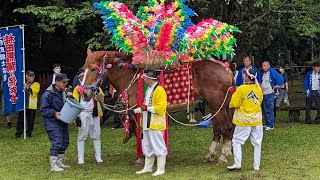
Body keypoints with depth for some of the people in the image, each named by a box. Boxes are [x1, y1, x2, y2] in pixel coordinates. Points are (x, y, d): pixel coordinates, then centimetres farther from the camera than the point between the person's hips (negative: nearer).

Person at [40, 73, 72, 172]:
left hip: (63, 121, 8)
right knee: (57, 142, -13)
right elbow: (43, 109, -13)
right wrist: (54, 113, -23)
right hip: (52, 122, -8)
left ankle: (59, 162, 27)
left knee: (65, 142, 13)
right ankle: (53, 165, -5)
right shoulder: (48, 94, -16)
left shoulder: (63, 92, 7)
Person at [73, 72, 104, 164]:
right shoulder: (77, 89, 6)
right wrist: (76, 117, -7)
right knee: (82, 135, -1)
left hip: (94, 114, 2)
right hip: (83, 114, -2)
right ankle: (80, 158, 2)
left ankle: (98, 157, 13)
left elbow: (101, 97, -3)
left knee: (96, 135, 6)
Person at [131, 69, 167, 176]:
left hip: (156, 124, -10)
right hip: (147, 123, 10)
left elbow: (160, 108, -21)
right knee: (147, 147, 16)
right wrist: (138, 110, 13)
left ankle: (160, 169, 5)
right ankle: (147, 168, 26)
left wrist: (147, 108, -20)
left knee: (158, 147, -2)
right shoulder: (148, 90, 16)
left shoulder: (159, 90, -14)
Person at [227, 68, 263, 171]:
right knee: (257, 143, 11)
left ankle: (237, 164, -2)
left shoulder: (241, 89, -14)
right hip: (257, 120, 4)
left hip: (244, 120, -4)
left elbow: (234, 104, -11)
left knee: (236, 141, 6)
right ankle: (256, 166, 13)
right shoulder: (258, 89, 0)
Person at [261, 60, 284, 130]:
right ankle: (267, 124, 22)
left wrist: (276, 86, -10)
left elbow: (280, 79, -17)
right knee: (264, 110, 13)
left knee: (269, 110, -7)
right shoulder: (263, 73, 13)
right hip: (263, 93, 9)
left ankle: (270, 125, -4)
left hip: (269, 94, -9)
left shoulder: (272, 72, -12)